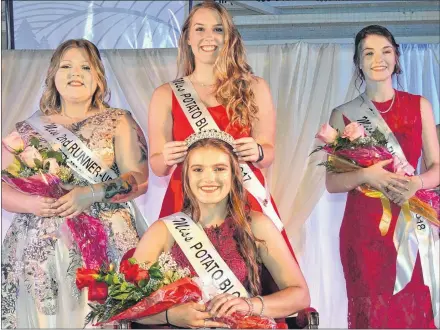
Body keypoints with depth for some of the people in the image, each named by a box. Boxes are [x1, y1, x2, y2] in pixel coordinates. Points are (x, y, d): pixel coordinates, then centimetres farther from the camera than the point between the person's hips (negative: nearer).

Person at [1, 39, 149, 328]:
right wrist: (30, 204, -13)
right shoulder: (30, 128, 10)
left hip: (104, 245, -1)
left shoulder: (118, 122, 8)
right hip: (40, 248, 1)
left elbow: (140, 180, -1)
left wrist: (93, 193, -16)